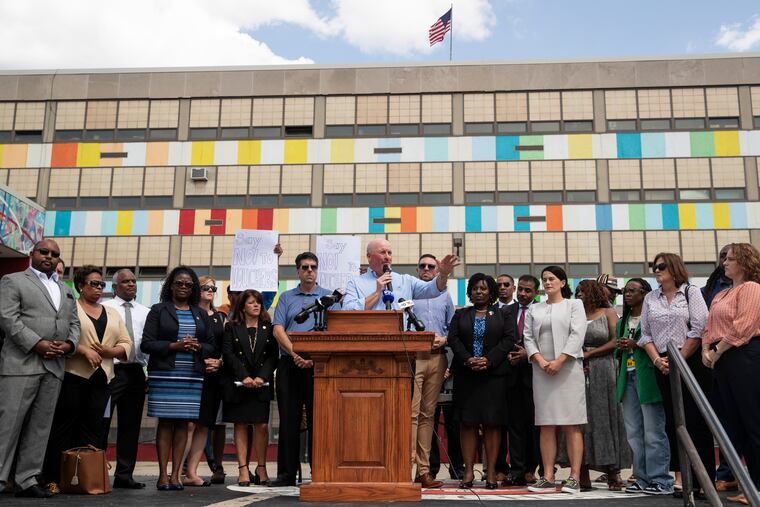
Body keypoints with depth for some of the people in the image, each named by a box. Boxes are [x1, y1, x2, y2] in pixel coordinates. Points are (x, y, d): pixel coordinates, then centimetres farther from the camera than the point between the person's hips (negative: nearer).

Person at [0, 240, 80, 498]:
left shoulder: (66, 290, 23)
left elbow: (74, 322, 19)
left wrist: (69, 344, -2)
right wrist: (37, 344, -16)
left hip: (55, 366, 6)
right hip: (21, 363, -5)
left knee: (40, 426, 6)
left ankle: (27, 480, 11)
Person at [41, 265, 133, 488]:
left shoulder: (112, 313, 18)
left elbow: (127, 343, 13)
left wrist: (110, 351, -6)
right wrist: (84, 350, -20)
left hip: (101, 377, 5)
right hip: (73, 375, -4)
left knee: (93, 428, 3)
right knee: (65, 425, -3)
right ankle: (54, 477, 2)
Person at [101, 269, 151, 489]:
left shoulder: (146, 312, 13)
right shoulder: (104, 308, 2)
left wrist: (147, 363, -1)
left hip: (136, 371, 4)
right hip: (111, 370, -4)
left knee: (131, 425, 8)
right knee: (101, 422, -4)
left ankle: (124, 474, 16)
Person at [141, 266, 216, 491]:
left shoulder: (201, 314, 15)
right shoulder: (159, 310, 5)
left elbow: (212, 346, 13)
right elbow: (146, 344, -3)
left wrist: (198, 346, -8)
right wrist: (174, 346, -13)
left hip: (192, 376, 3)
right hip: (164, 374, -3)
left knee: (183, 422, 3)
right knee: (165, 422, -2)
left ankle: (175, 474, 7)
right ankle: (163, 474, 3)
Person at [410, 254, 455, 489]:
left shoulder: (444, 296, 20)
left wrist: (444, 339, -3)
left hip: (437, 357, 4)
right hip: (412, 355, -4)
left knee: (427, 413, 6)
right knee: (411, 411, -12)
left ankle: (423, 469, 10)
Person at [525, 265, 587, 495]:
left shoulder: (574, 304, 9)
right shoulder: (534, 309, 17)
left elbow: (577, 335, -3)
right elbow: (528, 337, 9)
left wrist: (559, 361, -12)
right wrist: (541, 361, -8)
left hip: (569, 369, -3)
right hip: (542, 370, 3)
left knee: (572, 424, -5)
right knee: (546, 425, 0)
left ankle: (574, 478, -4)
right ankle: (548, 477, 1)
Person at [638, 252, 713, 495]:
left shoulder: (692, 293, 2)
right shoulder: (650, 299, 15)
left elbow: (698, 329, -7)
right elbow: (645, 334, 11)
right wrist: (657, 360, -3)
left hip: (691, 361, -4)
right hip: (664, 365, 4)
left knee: (696, 420, -5)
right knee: (673, 421, 4)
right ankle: (680, 477, 8)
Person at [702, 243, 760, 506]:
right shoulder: (720, 296, 21)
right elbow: (710, 327, 19)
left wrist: (718, 351, -12)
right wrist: (706, 350, 2)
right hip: (722, 362, 9)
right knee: (736, 424, 11)